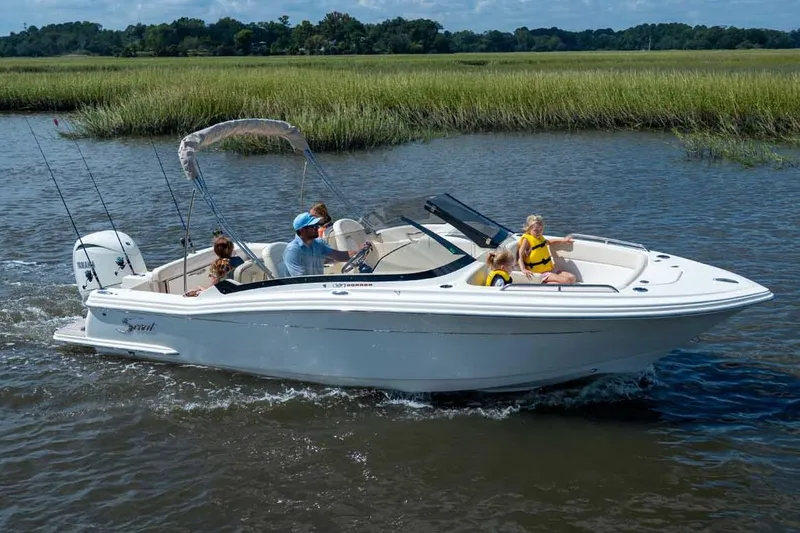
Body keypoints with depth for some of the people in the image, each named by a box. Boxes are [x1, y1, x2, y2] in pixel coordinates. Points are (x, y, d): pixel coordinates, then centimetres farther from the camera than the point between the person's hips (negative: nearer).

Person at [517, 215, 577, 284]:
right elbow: (519, 255, -22)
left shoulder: (539, 237, 12)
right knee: (565, 281, -23)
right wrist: (523, 269, -37)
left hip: (551, 269, 9)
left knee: (572, 278, -4)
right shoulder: (526, 240, -12)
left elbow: (548, 242, 36)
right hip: (539, 273, -9)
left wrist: (563, 240, 31)